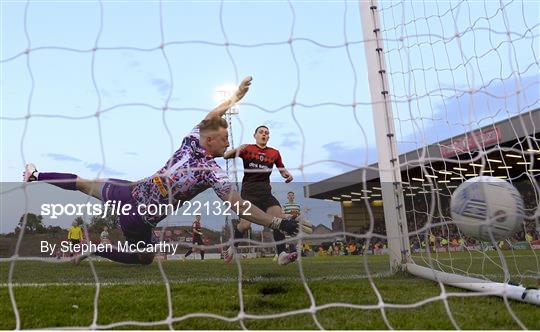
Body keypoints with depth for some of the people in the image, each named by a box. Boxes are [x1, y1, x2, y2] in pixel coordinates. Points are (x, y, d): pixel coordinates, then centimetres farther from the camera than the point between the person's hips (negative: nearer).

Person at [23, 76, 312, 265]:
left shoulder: (191, 140, -6)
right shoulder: (212, 172, -22)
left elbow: (211, 116, 12)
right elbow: (239, 207, -28)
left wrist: (236, 96, 22)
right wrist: (280, 223, -28)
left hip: (129, 192, 6)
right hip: (139, 219, -5)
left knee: (88, 185, 32)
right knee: (144, 258, 23)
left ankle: (35, 175, 42)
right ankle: (95, 250, 12)